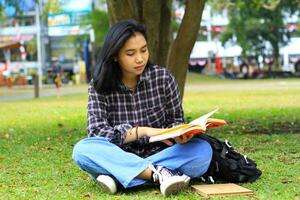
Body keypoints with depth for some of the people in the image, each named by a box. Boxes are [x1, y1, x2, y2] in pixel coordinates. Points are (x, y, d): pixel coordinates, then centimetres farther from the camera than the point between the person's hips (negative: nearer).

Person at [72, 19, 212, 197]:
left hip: (159, 154, 1)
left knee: (203, 150, -26)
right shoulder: (100, 85, -6)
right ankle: (159, 173, -33)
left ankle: (118, 176, -29)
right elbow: (97, 131, -15)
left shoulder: (163, 77, -4)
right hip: (120, 158, -1)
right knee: (82, 150, -29)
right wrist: (143, 131, -26)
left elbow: (175, 120, 4)